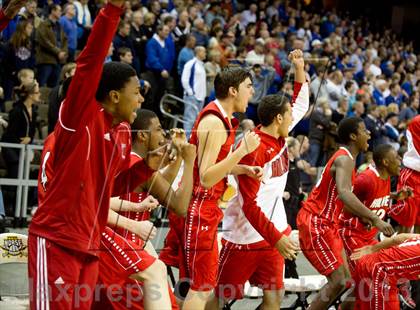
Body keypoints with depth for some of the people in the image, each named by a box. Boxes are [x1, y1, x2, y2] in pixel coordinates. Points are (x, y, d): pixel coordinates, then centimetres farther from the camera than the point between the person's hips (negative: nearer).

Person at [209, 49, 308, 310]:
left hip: (273, 231, 8)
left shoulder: (280, 137, 5)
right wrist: (276, 238, -23)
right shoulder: (253, 149, -19)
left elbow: (301, 104, 22)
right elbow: (249, 205, -22)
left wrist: (299, 68, 14)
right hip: (246, 236, -8)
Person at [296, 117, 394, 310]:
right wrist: (375, 219, -41)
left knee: (345, 278, 10)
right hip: (314, 223, -10)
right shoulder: (345, 159, -18)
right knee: (338, 281, -13)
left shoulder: (346, 158, 14)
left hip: (327, 224, 10)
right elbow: (344, 193, -37)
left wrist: (362, 216, 10)